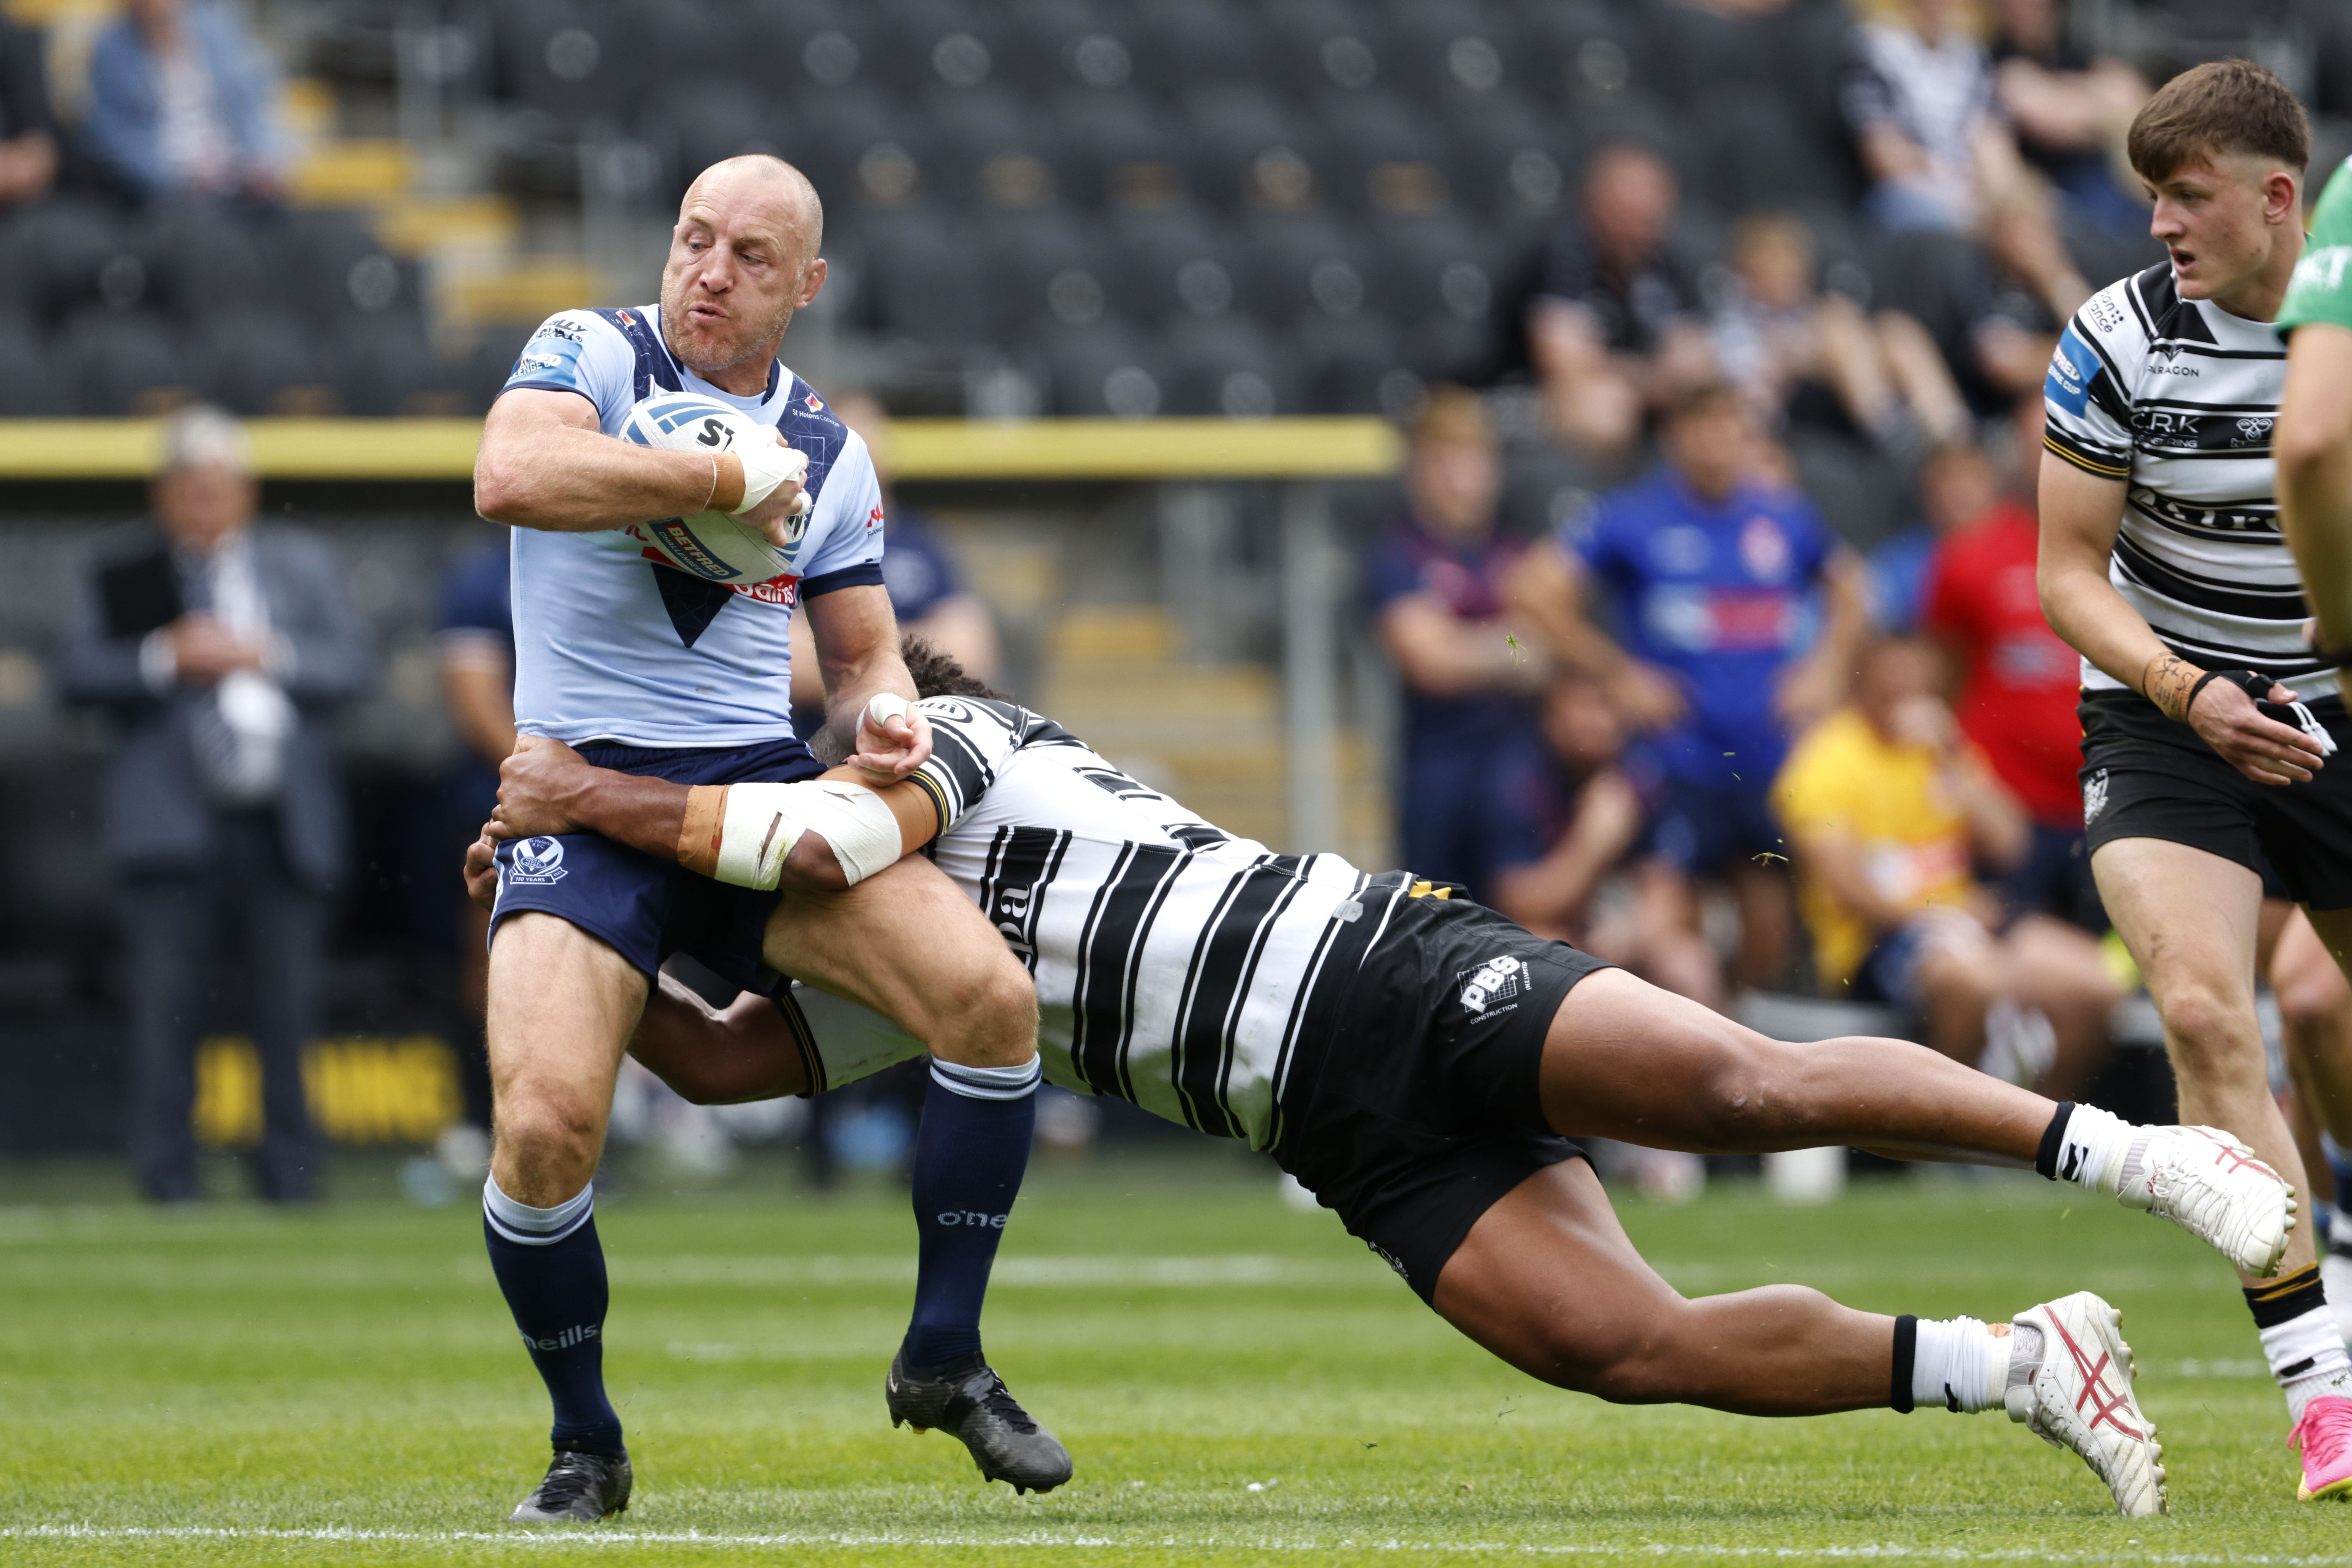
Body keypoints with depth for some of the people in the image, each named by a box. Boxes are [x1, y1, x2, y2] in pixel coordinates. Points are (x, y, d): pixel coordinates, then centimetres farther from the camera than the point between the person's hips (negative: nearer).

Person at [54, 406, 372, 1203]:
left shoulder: (302, 564, 14)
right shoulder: (125, 571, 8)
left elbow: (353, 662, 6)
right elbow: (78, 671, -1)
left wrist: (267, 657, -9)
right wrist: (163, 660, -15)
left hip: (285, 822, 2)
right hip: (173, 820, -2)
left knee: (290, 999, 1)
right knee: (166, 1000, -6)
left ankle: (291, 1170, 10)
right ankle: (168, 1177, -1)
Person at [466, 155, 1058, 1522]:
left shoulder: (829, 452, 13)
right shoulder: (593, 354, -1)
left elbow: (862, 655, 22)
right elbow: (511, 476, -23)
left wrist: (884, 711, -3)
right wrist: (731, 479, -16)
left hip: (766, 789, 4)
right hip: (585, 795, -4)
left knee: (993, 997, -18)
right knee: (547, 1127, -24)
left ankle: (945, 1359, 0)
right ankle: (586, 1445, 2)